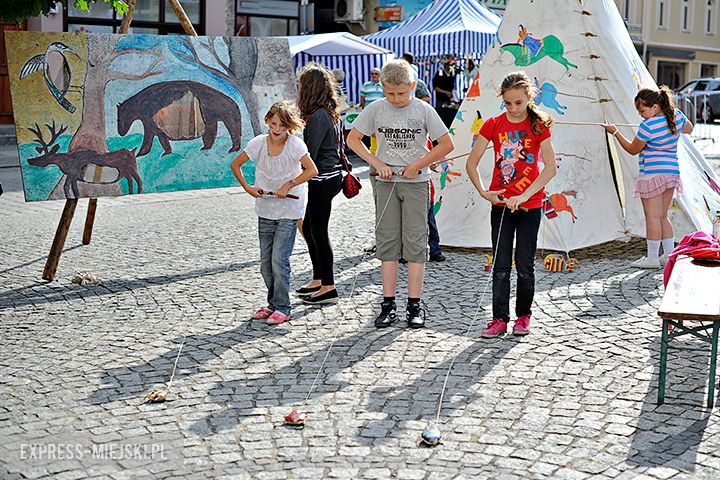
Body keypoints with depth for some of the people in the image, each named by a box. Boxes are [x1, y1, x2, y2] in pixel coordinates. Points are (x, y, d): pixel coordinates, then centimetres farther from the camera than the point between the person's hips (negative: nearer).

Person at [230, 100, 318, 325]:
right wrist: (247, 187, -2)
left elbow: (312, 170, -19)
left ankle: (282, 308, 0)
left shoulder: (295, 144, -13)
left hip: (289, 209, -4)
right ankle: (273, 303, 24)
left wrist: (289, 185, -21)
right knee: (266, 262, 9)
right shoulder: (258, 143, -4)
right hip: (265, 209, 4)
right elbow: (235, 165, 7)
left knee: (279, 258, -11)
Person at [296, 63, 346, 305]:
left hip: (322, 180, -10)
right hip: (332, 175, 10)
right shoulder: (331, 113, 11)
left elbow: (310, 154, -19)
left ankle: (329, 288, 6)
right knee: (308, 228, 18)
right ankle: (318, 280, 27)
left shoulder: (318, 116, -18)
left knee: (318, 231, -1)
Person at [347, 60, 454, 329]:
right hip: (386, 183, 2)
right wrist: (377, 164, -5)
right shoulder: (376, 109, -1)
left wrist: (417, 166, -8)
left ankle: (414, 305, 4)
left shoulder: (423, 110, -5)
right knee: (387, 242, 3)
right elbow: (353, 139, 5)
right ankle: (388, 305, 9)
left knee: (415, 242, -2)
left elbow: (447, 145, -2)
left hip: (416, 183, -2)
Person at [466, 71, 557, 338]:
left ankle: (523, 315, 21)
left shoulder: (538, 125, -5)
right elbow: (472, 163, 1)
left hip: (530, 205, -1)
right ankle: (499, 319, 9)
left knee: (525, 265, 4)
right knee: (500, 265, 3)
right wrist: (483, 192, -12)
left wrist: (524, 196, -19)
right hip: (501, 203, 2)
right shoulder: (493, 125, 0)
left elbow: (550, 168, -11)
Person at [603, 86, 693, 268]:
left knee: (652, 217, -2)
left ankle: (652, 258, 1)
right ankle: (670, 255, 18)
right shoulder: (677, 115, 5)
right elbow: (688, 129, 26)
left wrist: (615, 132, 2)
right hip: (672, 171, 8)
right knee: (662, 216, 16)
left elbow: (633, 149, -5)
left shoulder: (648, 126, -16)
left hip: (652, 173, -8)